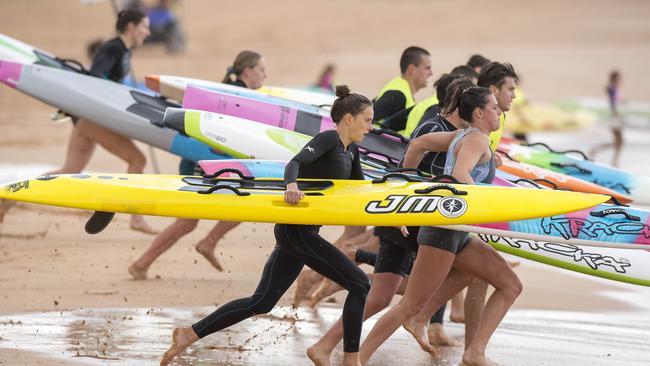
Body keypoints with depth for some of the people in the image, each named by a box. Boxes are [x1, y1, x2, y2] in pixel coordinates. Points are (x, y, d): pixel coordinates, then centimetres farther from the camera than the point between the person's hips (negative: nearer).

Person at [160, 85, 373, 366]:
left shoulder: (351, 151, 17)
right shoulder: (328, 139, -12)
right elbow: (296, 162, -28)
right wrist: (291, 185, -48)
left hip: (300, 232, 10)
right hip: (297, 230, -10)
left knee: (262, 302, 8)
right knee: (359, 284, -9)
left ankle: (189, 335, 8)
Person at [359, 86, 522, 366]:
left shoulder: (461, 136, 17)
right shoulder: (477, 139, -10)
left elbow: (418, 144, 26)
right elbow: (459, 175, -28)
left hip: (458, 234, 10)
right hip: (445, 228, -10)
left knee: (510, 285, 5)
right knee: (412, 305, -9)